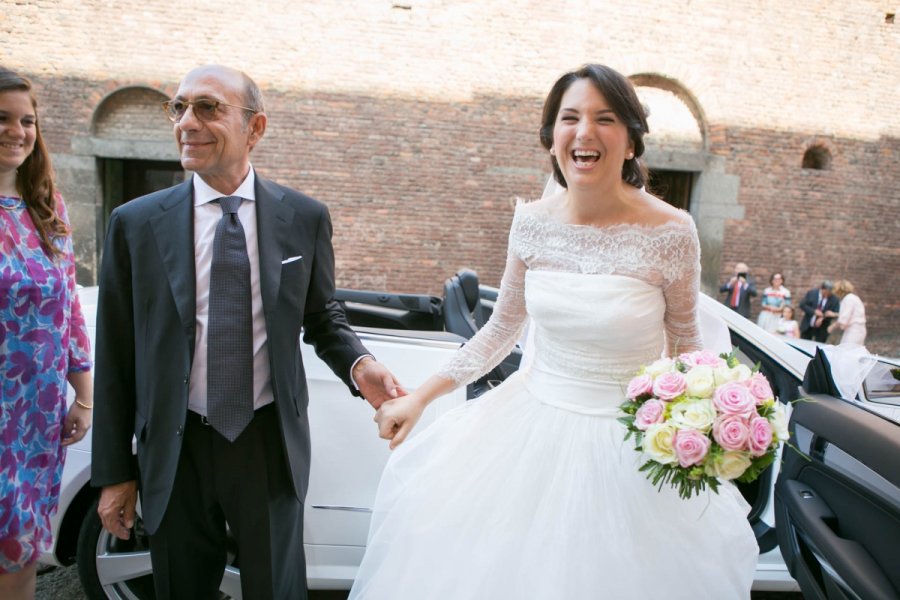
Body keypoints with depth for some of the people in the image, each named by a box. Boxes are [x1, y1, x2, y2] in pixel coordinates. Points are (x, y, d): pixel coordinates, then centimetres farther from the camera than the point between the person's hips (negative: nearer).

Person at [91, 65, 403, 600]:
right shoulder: (135, 224, -3)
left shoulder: (305, 218, -3)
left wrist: (359, 365, -15)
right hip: (175, 450, 1)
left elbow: (322, 316, 7)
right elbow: (116, 357, 0)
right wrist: (115, 472, 3)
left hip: (271, 445, 0)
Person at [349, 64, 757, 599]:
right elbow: (503, 328, 4)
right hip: (532, 427, 3)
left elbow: (685, 345, -1)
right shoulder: (532, 222, -7)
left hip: (629, 442, -2)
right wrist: (421, 397, 2)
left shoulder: (671, 232, -16)